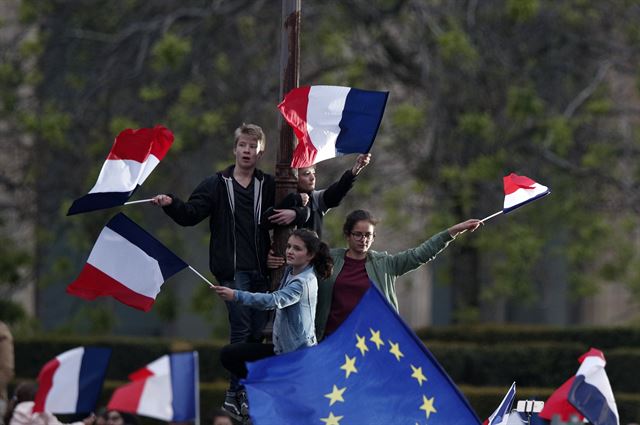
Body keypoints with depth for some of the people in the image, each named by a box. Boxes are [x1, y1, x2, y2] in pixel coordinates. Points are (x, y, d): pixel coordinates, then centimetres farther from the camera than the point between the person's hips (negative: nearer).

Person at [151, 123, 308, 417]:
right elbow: (190, 215, -1)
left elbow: (304, 211, 17)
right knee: (242, 328, -12)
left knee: (258, 331, 4)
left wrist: (295, 213, -6)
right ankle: (235, 394, -7)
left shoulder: (269, 186, 11)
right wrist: (171, 204, -20)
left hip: (261, 271, 3)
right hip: (232, 270, -3)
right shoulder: (217, 184, 5)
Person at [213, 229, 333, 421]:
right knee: (228, 355, 2)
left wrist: (236, 296, -47)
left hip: (298, 351, -9)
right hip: (281, 346, 9)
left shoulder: (303, 282, -24)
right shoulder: (290, 271, 3)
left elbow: (275, 301, -40)